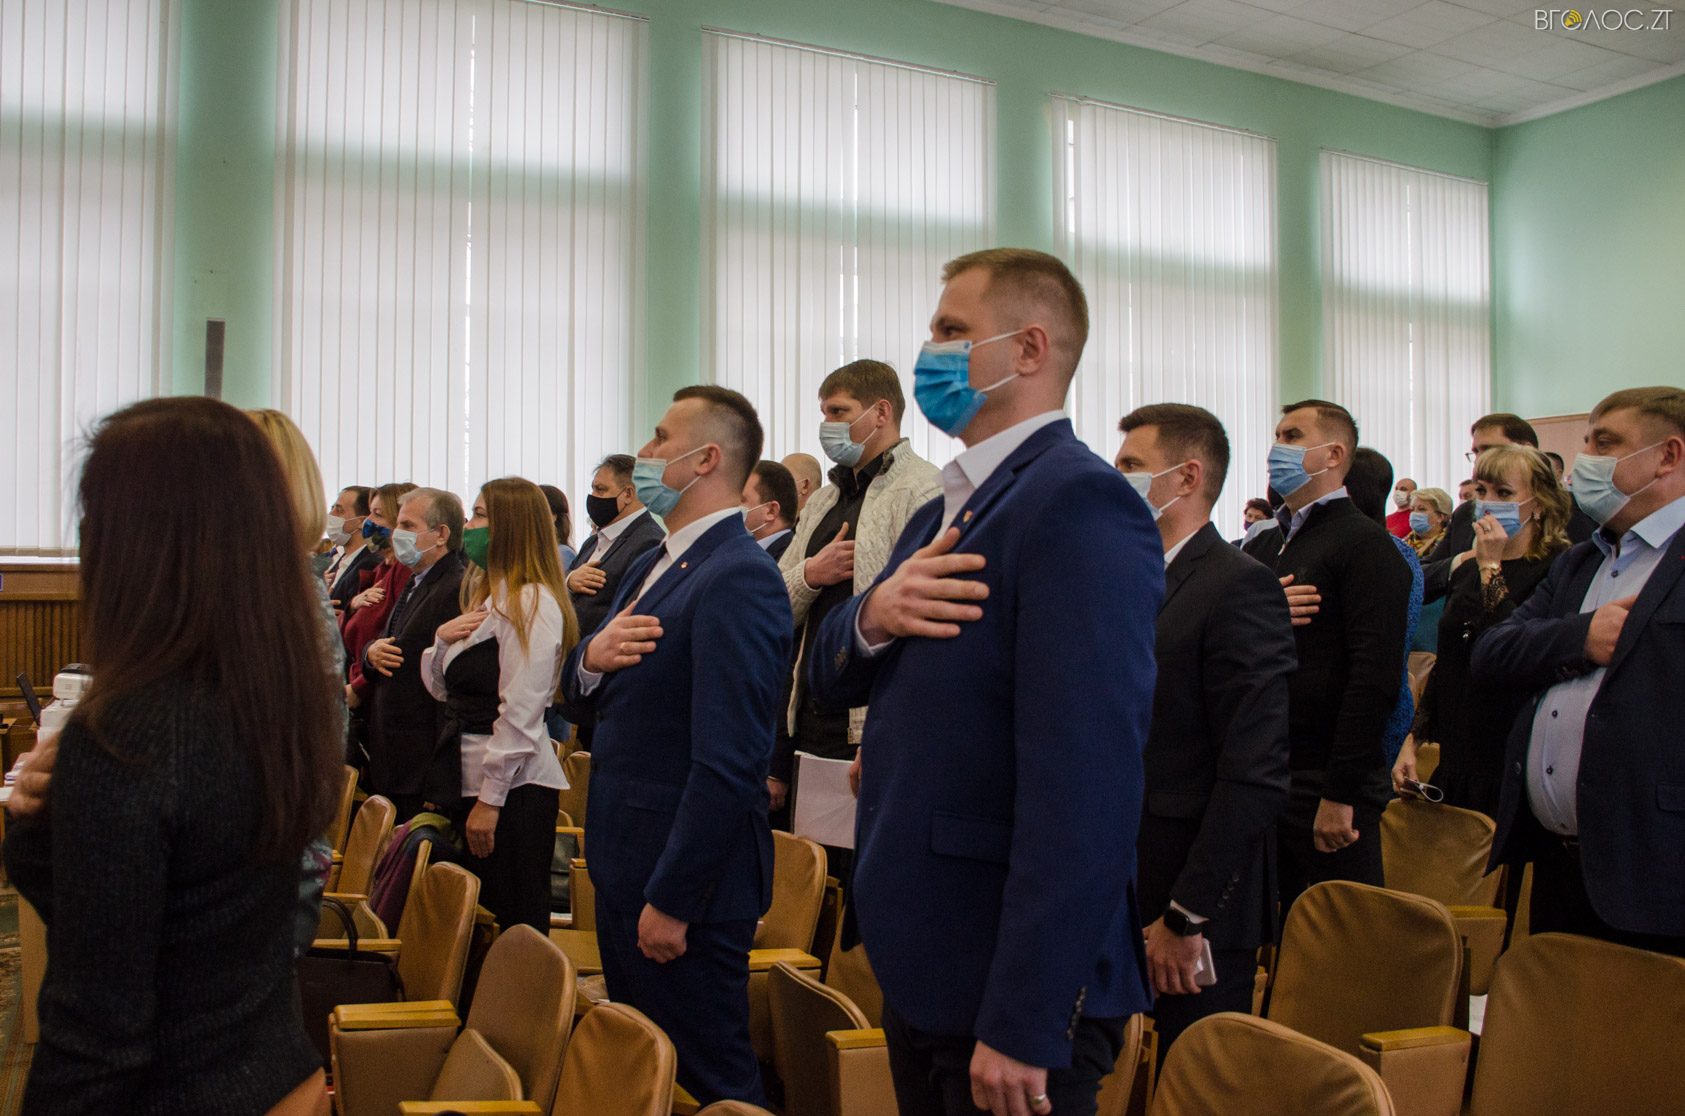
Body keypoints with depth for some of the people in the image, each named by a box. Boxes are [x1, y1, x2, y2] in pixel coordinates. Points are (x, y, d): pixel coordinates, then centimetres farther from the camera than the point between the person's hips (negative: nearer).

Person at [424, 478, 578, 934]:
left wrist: (490, 799, -20)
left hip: (512, 787, -10)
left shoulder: (530, 602, -14)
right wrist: (441, 640, -1)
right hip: (469, 778, 10)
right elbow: (443, 688, 19)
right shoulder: (486, 593, 18)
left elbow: (520, 713, -19)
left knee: (515, 929, -3)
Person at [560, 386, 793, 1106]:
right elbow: (582, 692, 15)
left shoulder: (739, 579, -21)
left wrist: (670, 902, -22)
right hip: (623, 869, 10)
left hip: (685, 883, -10)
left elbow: (726, 765, -25)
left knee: (704, 1076, 5)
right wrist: (591, 658, -8)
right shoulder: (650, 567, 11)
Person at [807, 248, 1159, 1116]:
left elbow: (1083, 790, -24)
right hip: (925, 969, 9)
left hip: (1012, 981, -9)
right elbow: (828, 682, 12)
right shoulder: (944, 512, 13)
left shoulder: (1079, 502, -17)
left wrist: (1022, 1023, -24)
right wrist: (873, 614, -11)